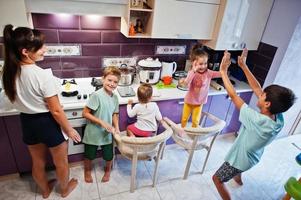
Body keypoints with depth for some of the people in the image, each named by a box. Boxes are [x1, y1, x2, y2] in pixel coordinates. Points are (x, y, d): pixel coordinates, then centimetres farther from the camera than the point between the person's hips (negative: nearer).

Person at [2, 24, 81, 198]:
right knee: (61, 162, 21)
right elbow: (56, 110, -23)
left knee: (38, 163, 28)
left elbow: (15, 100, 9)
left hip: (27, 122, 7)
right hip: (48, 123, -7)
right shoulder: (43, 75, -28)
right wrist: (69, 130, -11)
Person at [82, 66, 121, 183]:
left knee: (109, 156, 17)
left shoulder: (115, 97, -4)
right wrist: (102, 122, -24)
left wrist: (116, 127, -8)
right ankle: (87, 171, 50)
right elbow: (85, 113, -20)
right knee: (89, 155, 19)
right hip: (93, 133, -4)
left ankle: (108, 170, 50)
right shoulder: (97, 95, -23)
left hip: (107, 133, 4)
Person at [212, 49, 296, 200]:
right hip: (253, 156, 8)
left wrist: (223, 71, -28)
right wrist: (244, 66, -14)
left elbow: (233, 95, -36)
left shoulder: (258, 120, -41)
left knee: (217, 179, 13)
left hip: (242, 159, -8)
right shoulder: (278, 117, -19)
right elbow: (256, 88, -15)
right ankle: (238, 178, 69)